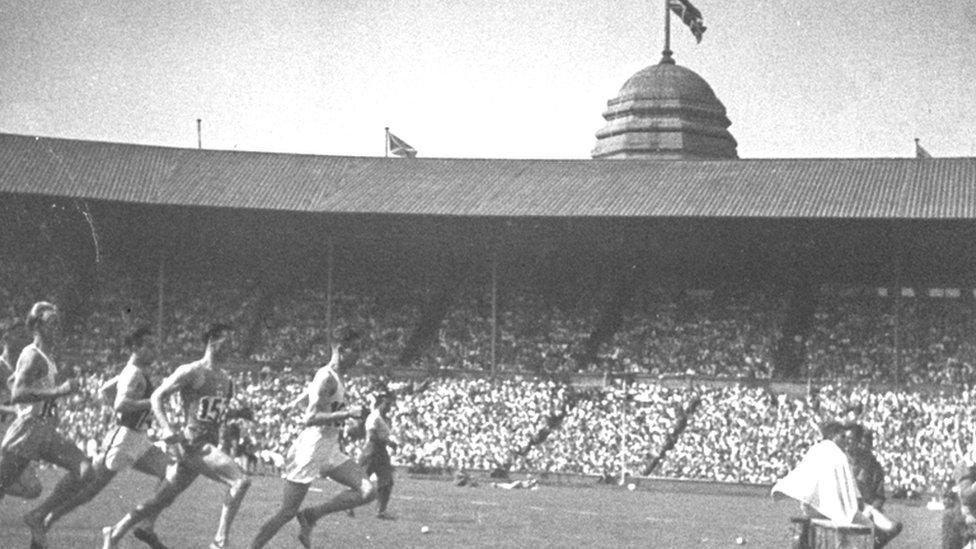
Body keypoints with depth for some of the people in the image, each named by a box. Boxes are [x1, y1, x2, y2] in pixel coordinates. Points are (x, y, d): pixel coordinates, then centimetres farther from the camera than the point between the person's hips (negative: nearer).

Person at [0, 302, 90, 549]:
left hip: (47, 431, 8)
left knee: (84, 468, -7)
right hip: (27, 429, -8)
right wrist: (58, 391, -31)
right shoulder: (33, 357, -13)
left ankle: (38, 517, -3)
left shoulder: (46, 357, 16)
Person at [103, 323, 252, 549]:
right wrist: (166, 429, -23)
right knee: (241, 481, -22)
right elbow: (156, 397, -9)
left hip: (210, 444, 8)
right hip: (192, 443, -8)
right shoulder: (191, 372, -8)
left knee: (162, 500, 11)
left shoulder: (225, 380, 17)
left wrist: (236, 413, 9)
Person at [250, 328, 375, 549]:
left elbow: (296, 402, 22)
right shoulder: (327, 378, -15)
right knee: (287, 512, -5)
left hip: (330, 451, 9)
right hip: (311, 448, -9)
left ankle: (311, 515, 0)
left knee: (368, 492, -6)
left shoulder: (335, 377, 14)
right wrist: (348, 413, -25)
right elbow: (310, 418, -24)